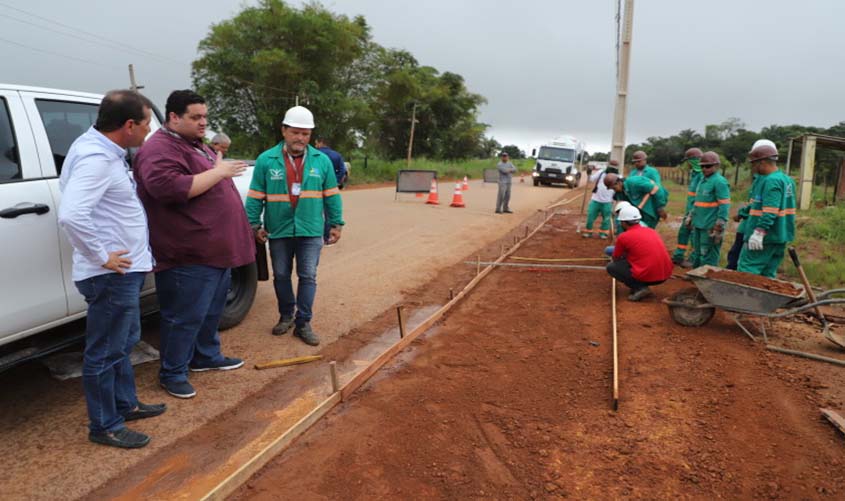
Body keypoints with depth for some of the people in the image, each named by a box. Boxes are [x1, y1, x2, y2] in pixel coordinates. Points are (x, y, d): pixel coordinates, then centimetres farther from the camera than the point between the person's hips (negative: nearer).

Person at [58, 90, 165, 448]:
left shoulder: (102, 149, 9)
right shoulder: (96, 159, -23)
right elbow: (71, 215, -35)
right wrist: (102, 257, -23)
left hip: (124, 270, 11)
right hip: (112, 274, -11)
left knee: (124, 342, 22)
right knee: (105, 352, 4)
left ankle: (125, 404, 39)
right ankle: (104, 427, 19)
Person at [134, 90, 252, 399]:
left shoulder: (196, 145, 19)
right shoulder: (159, 150, -14)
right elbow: (170, 188, -30)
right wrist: (218, 172, -23)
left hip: (217, 248, 10)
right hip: (189, 255, -10)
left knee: (212, 311, 20)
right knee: (186, 317, 0)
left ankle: (206, 356, 35)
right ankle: (172, 373, 14)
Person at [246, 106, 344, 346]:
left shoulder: (321, 161, 2)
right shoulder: (266, 160, -2)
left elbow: (332, 196, 6)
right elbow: (255, 197, 0)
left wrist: (336, 224, 5)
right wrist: (255, 225, -3)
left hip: (310, 231, 0)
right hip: (279, 231, 0)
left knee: (308, 277, 2)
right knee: (281, 276, 12)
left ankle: (303, 323, 13)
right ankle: (286, 316, 31)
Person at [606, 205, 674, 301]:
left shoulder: (623, 237, -4)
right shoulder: (651, 231, 15)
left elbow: (615, 258, 12)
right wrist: (626, 254, 40)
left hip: (648, 276, -7)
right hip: (666, 275, 7)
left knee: (611, 266, 11)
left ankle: (640, 288, -2)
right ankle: (642, 286, 16)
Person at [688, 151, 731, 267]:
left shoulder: (720, 182, -12)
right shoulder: (703, 179, 14)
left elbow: (724, 207, -17)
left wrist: (719, 228, -20)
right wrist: (691, 217, 23)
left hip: (711, 227, -9)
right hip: (698, 225, 9)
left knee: (708, 259, -3)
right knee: (697, 255, 17)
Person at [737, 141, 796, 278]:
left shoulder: (771, 181, -16)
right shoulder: (787, 180, 16)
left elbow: (770, 212, -24)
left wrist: (759, 232, -28)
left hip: (765, 237, -10)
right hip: (780, 237, 10)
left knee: (746, 270, -7)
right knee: (768, 274, 13)